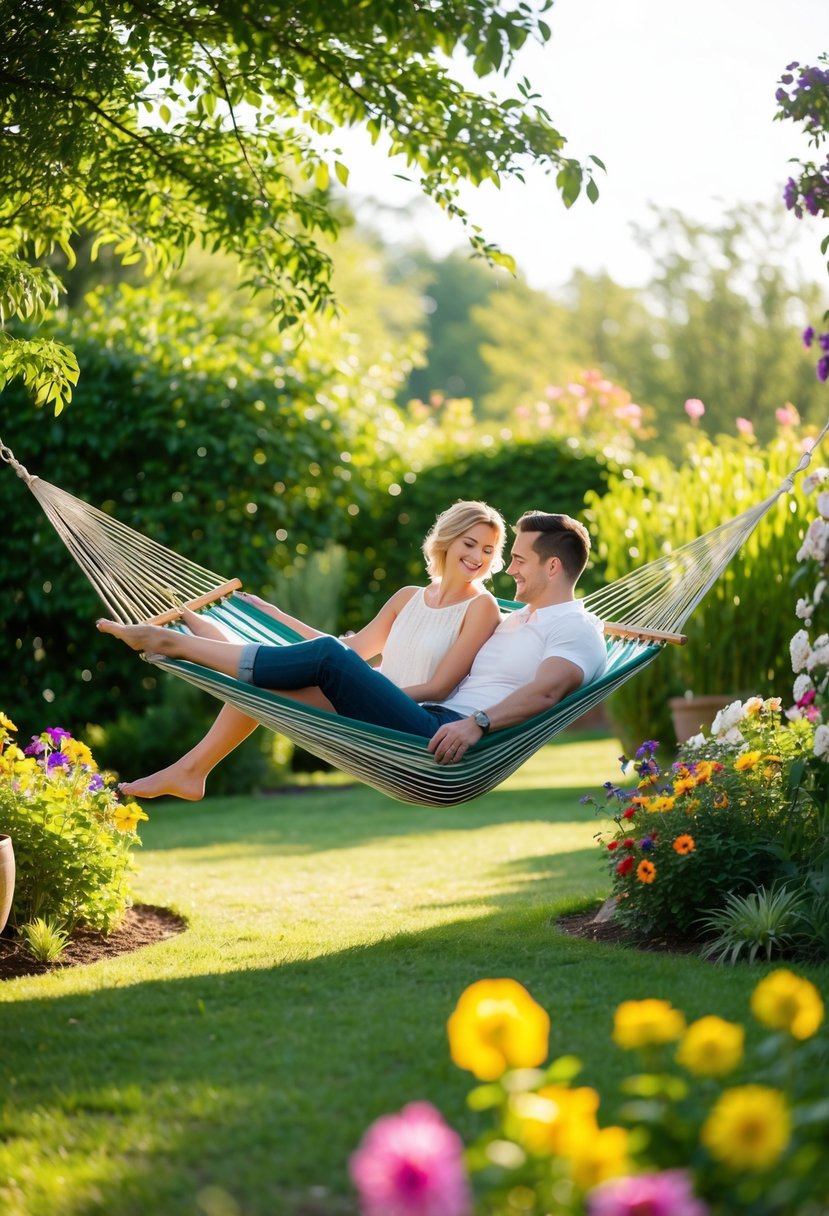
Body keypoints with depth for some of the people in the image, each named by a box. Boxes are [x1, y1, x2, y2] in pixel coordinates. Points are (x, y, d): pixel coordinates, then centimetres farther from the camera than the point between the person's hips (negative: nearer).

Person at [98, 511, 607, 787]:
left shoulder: (577, 628, -1)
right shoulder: (517, 620, 30)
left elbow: (545, 691, -20)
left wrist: (477, 723, -33)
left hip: (447, 740, -10)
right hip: (429, 721, 10)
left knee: (330, 657, -21)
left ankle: (173, 642, -15)